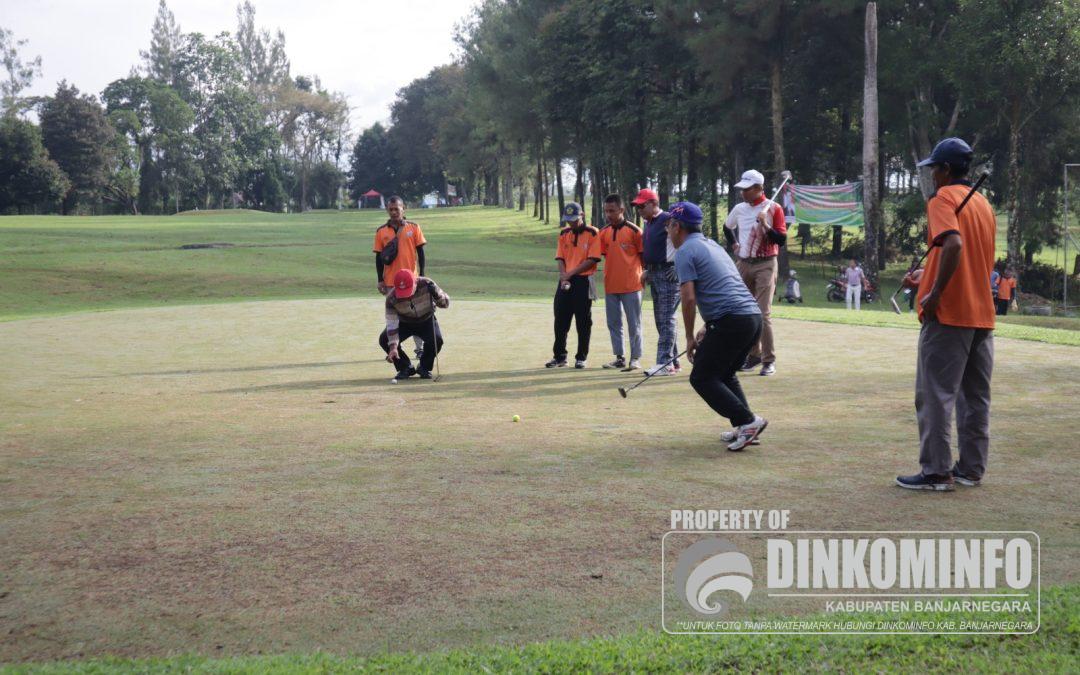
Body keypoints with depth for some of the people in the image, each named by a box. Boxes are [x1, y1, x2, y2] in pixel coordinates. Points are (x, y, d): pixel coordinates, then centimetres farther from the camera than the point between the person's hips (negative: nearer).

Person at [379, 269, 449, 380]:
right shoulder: (391, 298, -28)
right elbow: (392, 323, -28)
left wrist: (436, 294, -43)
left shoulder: (426, 285, -29)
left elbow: (445, 303, -20)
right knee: (384, 340, -21)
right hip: (404, 323, 1)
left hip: (426, 320, -1)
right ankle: (405, 367, 1)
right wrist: (393, 347, -39)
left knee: (436, 340, -30)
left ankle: (425, 368, -1)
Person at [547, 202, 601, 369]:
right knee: (560, 321, 6)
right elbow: (560, 257, 9)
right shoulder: (564, 234, 11)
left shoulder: (593, 233, -6)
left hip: (583, 282, -5)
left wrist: (571, 273, -15)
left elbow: (592, 260, -12)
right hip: (565, 282, 5)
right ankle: (559, 357, 14)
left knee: (583, 322, 1)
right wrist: (563, 276, -9)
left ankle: (581, 357, 9)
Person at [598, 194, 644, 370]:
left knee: (634, 323, 1)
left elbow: (643, 255, -2)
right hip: (610, 285, 6)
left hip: (631, 285, -6)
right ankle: (619, 358, 18)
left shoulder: (634, 230, -7)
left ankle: (635, 358, 6)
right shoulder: (604, 232, 8)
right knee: (613, 323, 10)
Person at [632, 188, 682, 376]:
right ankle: (674, 361, 20)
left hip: (668, 274, -10)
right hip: (654, 274, 10)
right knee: (660, 319, 12)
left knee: (666, 319, -11)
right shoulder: (648, 224, 15)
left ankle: (665, 363, -12)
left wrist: (678, 267, -18)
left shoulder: (668, 220, -13)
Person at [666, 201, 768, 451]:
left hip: (732, 321, -9)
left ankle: (748, 421, -10)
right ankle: (744, 429, 14)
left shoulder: (685, 252, -3)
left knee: (702, 378, 0)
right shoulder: (713, 245, 25)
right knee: (725, 374, 23)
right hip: (754, 316, 9)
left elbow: (688, 298, -11)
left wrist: (690, 338, -1)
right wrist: (709, 328, 28)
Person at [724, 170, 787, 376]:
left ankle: (769, 360, -7)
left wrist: (766, 226, -24)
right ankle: (754, 355, 21)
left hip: (765, 265, -6)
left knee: (763, 313, -13)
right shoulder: (739, 209, 8)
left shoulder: (773, 208, -6)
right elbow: (727, 227, 29)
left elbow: (782, 239, -12)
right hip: (743, 264, 6)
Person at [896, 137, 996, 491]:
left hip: (947, 315, -8)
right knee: (975, 396, 12)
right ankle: (971, 469, 17)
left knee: (935, 395, -3)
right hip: (982, 314, 8)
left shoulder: (943, 199, -8)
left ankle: (936, 472, -2)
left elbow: (954, 244, -26)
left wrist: (935, 293, -22)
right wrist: (926, 275, 27)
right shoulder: (984, 204, 17)